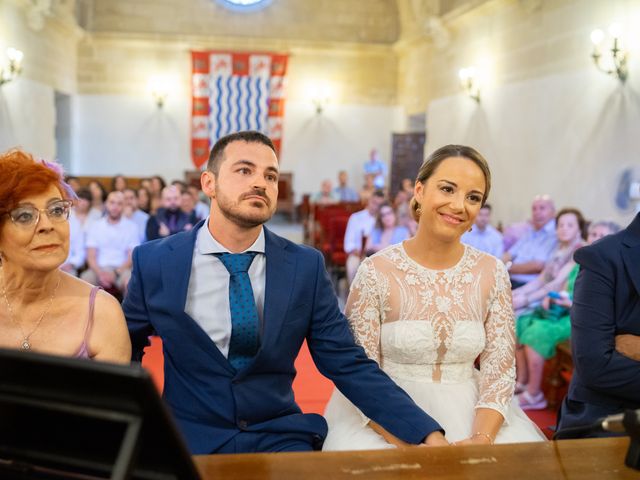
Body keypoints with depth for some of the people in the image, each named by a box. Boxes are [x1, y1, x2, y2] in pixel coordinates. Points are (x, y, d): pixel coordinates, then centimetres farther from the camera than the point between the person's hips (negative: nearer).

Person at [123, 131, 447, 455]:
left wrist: (429, 434, -12)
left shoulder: (306, 267, -4)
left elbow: (350, 365, -3)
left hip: (279, 438, 1)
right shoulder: (154, 262, -4)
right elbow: (121, 358, 9)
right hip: (189, 439, 0)